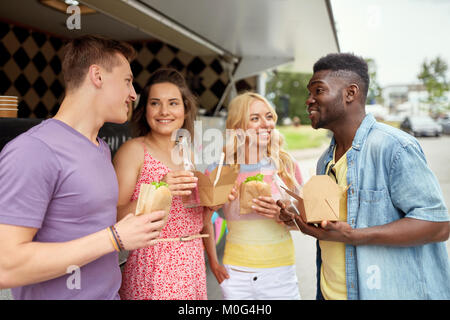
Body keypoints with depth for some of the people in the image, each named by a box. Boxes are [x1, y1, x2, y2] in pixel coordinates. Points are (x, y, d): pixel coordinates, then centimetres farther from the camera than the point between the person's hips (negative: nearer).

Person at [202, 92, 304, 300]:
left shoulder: (286, 166, -3)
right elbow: (204, 216, 10)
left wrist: (282, 215, -16)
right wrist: (213, 262, 7)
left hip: (280, 274, 1)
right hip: (236, 274, 0)